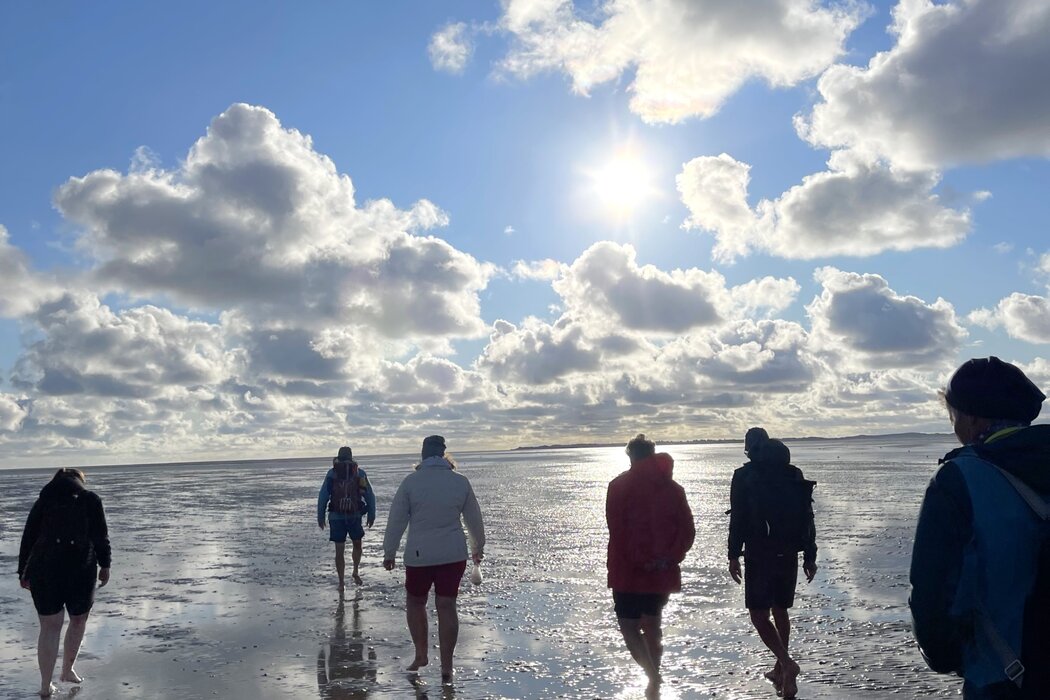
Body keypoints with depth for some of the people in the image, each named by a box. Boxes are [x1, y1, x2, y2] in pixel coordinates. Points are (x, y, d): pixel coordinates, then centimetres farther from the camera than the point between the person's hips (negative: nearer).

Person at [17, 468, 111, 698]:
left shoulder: (43, 501, 12)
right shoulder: (91, 500, 6)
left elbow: (28, 538, 9)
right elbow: (101, 536, 1)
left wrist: (23, 572, 16)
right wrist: (104, 566, 8)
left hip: (43, 570, 2)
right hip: (81, 570, -2)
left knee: (49, 627, 10)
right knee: (78, 620, 20)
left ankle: (46, 686, 11)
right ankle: (68, 670, 30)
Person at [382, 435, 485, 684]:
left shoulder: (411, 481, -6)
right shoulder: (460, 481, 0)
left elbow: (396, 520, -3)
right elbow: (474, 519, 9)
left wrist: (389, 552, 8)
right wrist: (478, 547, 24)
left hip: (419, 555, -2)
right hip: (453, 555, 2)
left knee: (415, 602, 20)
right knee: (446, 607, 6)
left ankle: (421, 655, 22)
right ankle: (446, 667, 8)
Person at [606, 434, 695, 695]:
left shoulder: (620, 486, -6)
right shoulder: (672, 487, 7)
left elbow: (617, 531, -15)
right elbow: (687, 530, 1)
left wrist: (637, 561, -12)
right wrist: (670, 557, -4)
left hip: (629, 571, -5)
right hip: (662, 572, 5)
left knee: (629, 625, 3)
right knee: (652, 624, 19)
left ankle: (653, 675, -14)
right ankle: (654, 679, 24)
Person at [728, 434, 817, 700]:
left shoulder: (744, 475, -5)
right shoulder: (794, 473, 9)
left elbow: (738, 518, -11)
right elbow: (807, 517, 8)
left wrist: (733, 555, -7)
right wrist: (810, 557, 11)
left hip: (759, 555, -5)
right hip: (789, 554, 5)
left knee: (759, 614, 0)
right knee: (780, 610, 18)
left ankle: (786, 663, -17)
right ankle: (781, 669, 25)